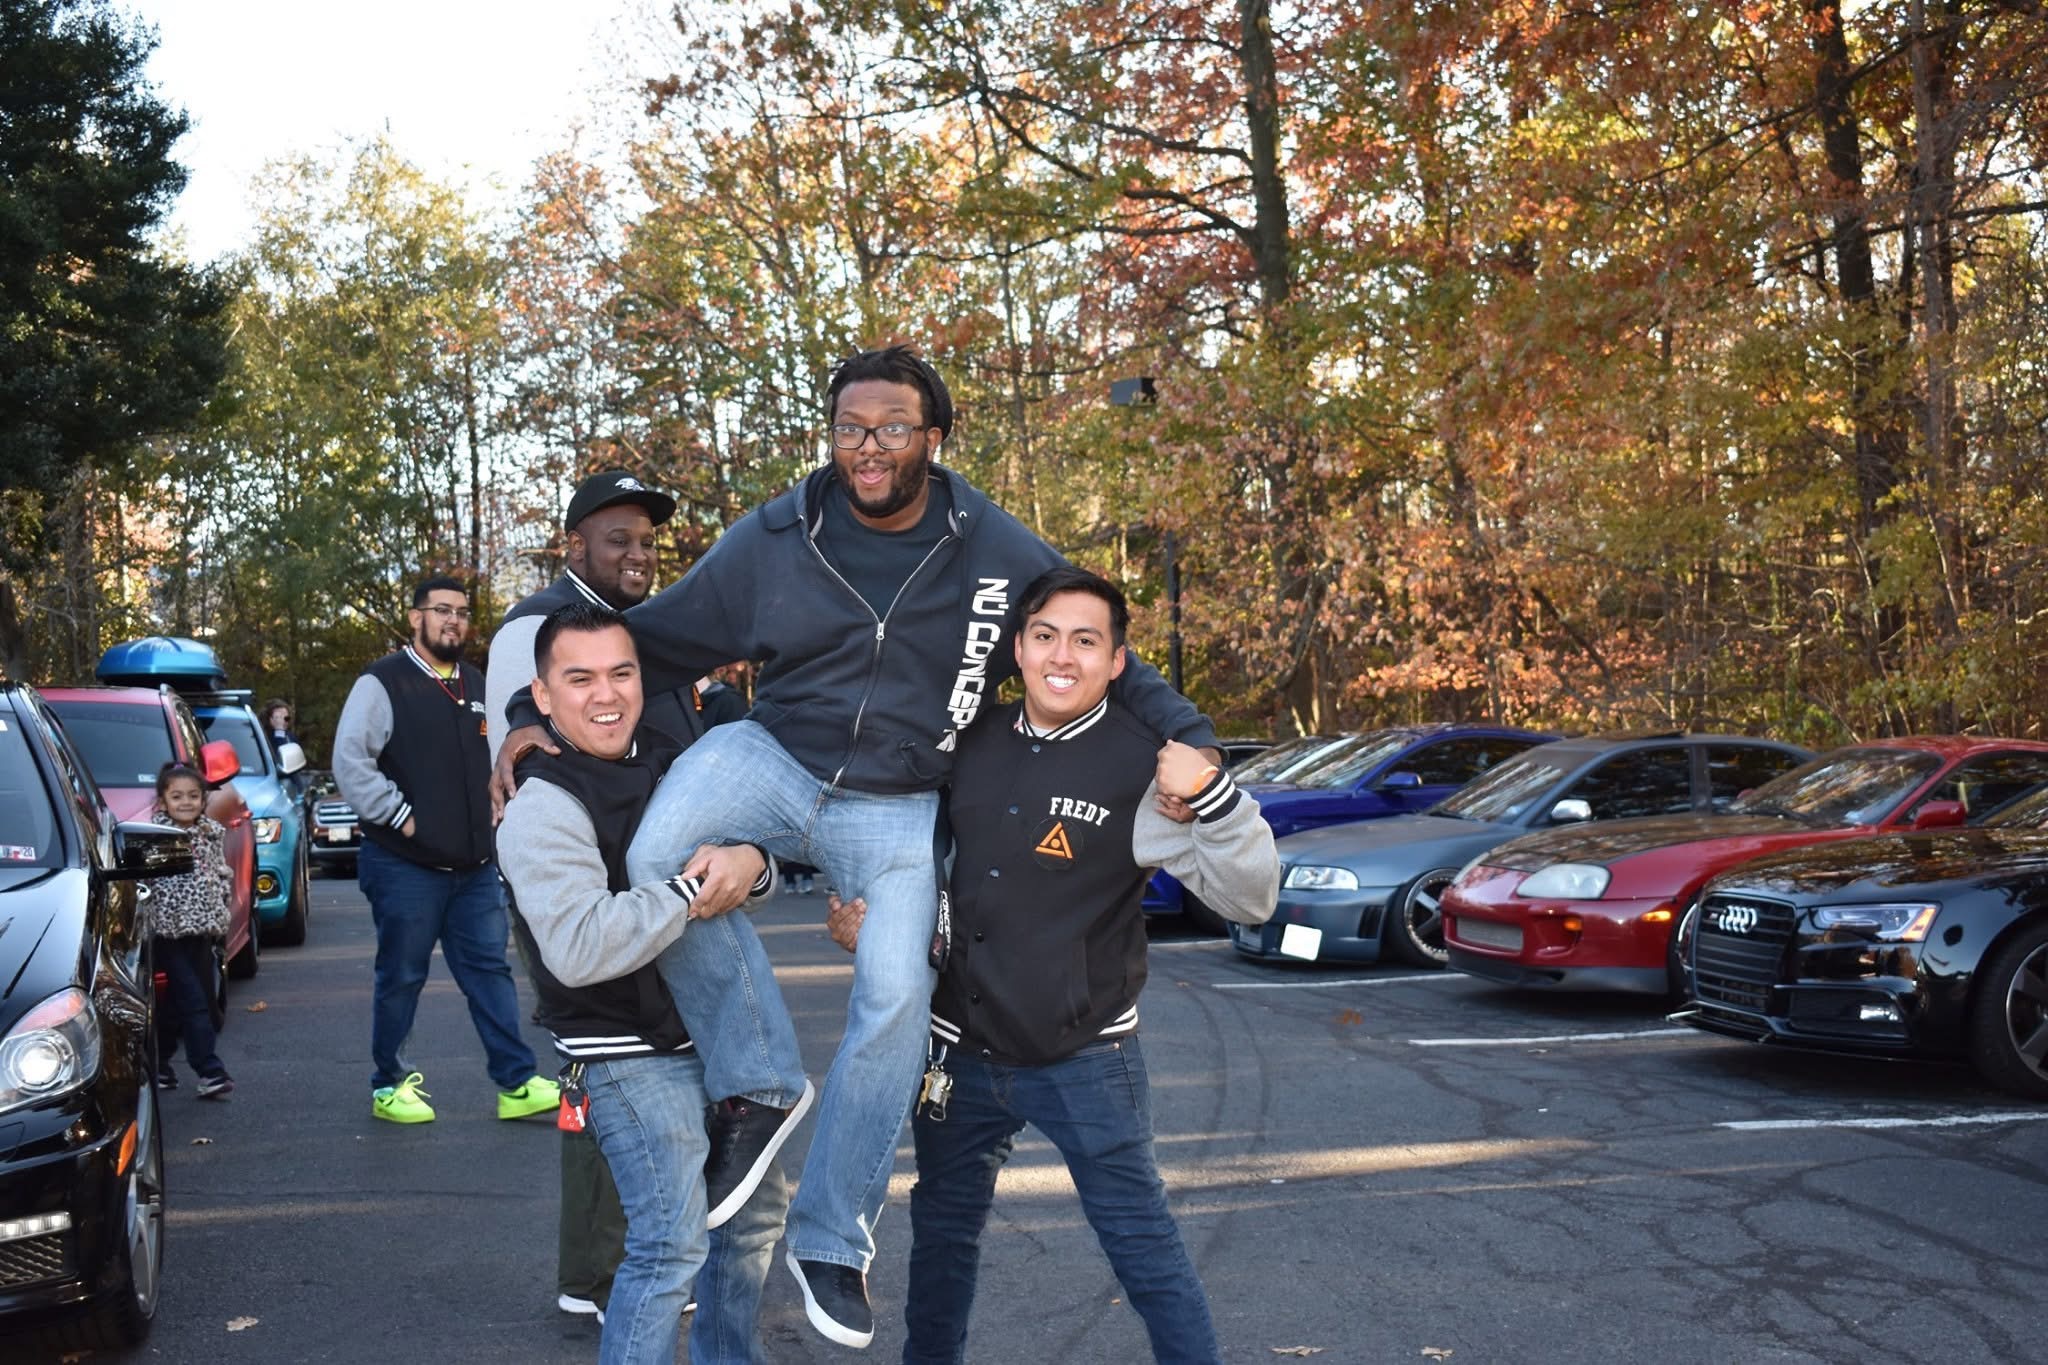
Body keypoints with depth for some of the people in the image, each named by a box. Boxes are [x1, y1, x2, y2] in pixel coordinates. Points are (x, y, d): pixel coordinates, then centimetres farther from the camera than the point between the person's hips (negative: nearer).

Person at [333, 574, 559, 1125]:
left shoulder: (477, 687, 15)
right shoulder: (383, 683, -8)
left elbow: (500, 759, 26)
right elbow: (350, 764, -15)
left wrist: (494, 817, 13)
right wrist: (402, 817, -14)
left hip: (475, 866, 6)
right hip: (406, 866, -6)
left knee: (489, 971, 6)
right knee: (401, 977, 5)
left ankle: (517, 1084, 9)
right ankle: (389, 1085, 19)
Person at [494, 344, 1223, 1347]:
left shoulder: (1000, 553, -5)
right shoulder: (772, 540, -4)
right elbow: (655, 639, 4)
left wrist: (1186, 735, -14)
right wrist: (538, 715, -3)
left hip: (899, 809, 0)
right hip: (776, 760, 1)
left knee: (895, 996, -16)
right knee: (657, 857, -28)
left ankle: (832, 1239, 5)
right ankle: (760, 1078, -8)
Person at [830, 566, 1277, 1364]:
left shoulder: (1142, 767, -14)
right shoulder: (973, 745, 2)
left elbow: (1249, 899, -17)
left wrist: (1213, 795, -31)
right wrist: (868, 916, 4)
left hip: (1084, 1060, -5)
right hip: (960, 1053, 5)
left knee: (1142, 1245, -1)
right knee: (942, 1232, 21)